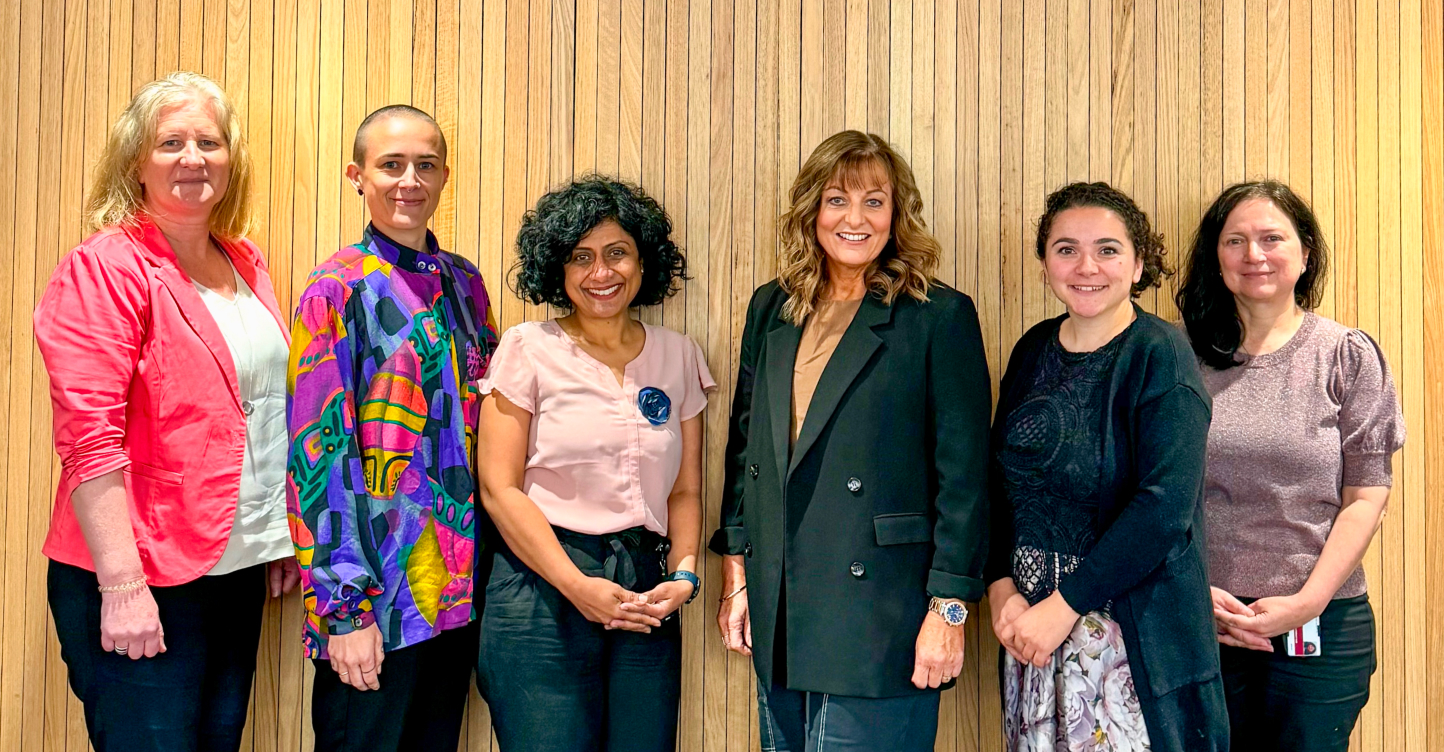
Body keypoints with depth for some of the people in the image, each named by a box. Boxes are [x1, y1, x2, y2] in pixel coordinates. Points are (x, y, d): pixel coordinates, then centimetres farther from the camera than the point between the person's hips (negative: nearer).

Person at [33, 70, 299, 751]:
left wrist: (282, 537, 17)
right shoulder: (105, 268, -10)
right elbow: (88, 438, -17)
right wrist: (122, 585, -20)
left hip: (238, 569, 7)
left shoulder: (246, 263, 12)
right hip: (144, 581, -7)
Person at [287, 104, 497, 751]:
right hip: (376, 600, -5)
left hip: (461, 591, 6)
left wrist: (483, 571, 10)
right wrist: (342, 608, -16)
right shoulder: (339, 290, -7)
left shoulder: (465, 284, 10)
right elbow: (318, 453, -12)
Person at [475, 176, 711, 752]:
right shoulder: (527, 349, 0)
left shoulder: (679, 356, 11)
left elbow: (685, 489, 12)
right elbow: (499, 487, -5)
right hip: (542, 593, -3)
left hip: (645, 598, 3)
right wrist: (576, 585, -12)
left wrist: (683, 576, -4)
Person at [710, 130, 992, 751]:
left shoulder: (941, 318, -5)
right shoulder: (771, 310, 11)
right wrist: (736, 574, 12)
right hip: (777, 611, 5)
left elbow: (964, 474, -7)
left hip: (880, 616, -5)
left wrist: (948, 608, -10)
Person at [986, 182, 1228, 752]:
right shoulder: (1034, 351, 8)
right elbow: (1001, 478, 9)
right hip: (1028, 624, 5)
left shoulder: (1161, 354, -9)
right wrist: (1002, 588, -5)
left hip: (1138, 636, -5)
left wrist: (1065, 604, -17)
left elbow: (1164, 506, -18)